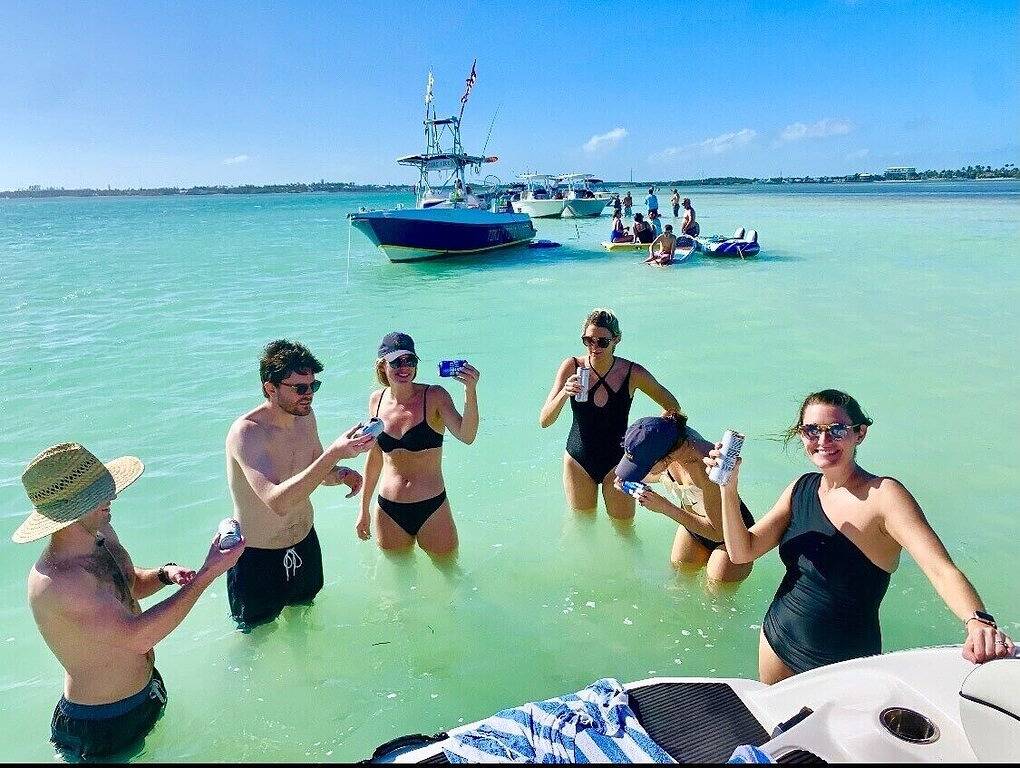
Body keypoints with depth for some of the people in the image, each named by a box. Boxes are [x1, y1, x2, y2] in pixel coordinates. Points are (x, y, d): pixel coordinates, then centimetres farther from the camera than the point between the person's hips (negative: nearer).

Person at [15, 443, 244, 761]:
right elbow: (137, 636, -40)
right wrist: (207, 573, -37)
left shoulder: (103, 535, -6)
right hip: (102, 728, -8)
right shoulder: (56, 580, -34)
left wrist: (165, 574, -9)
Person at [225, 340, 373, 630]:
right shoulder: (246, 432, -28)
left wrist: (340, 474, -14)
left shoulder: (305, 416, -5)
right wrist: (334, 452, -49)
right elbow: (277, 501, -42)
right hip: (259, 555, -6)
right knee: (256, 634, 18)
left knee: (306, 607, 29)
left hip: (305, 541, 6)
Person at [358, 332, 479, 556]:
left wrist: (470, 392, -42)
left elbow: (466, 436, -27)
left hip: (431, 510, -3)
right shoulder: (377, 400, 1)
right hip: (388, 512, 3)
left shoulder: (434, 396, -11)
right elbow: (375, 456, 12)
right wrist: (364, 509, 17)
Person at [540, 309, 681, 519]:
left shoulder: (633, 373, -13)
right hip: (578, 461, 1)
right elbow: (544, 421, -14)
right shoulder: (571, 367, -11)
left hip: (618, 461, -1)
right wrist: (564, 393, -31)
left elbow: (672, 408, 3)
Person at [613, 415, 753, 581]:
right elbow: (664, 474, 5)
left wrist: (665, 508, -32)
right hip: (691, 521, 6)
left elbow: (718, 532, -28)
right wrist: (631, 481, -14)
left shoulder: (708, 468, -40)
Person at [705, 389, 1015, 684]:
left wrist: (978, 621, -51)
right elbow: (742, 551, -5)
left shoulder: (882, 495, -22)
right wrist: (729, 488, -18)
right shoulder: (803, 488, -3)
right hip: (776, 639, 6)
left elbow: (942, 570, -33)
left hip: (844, 665, -5)